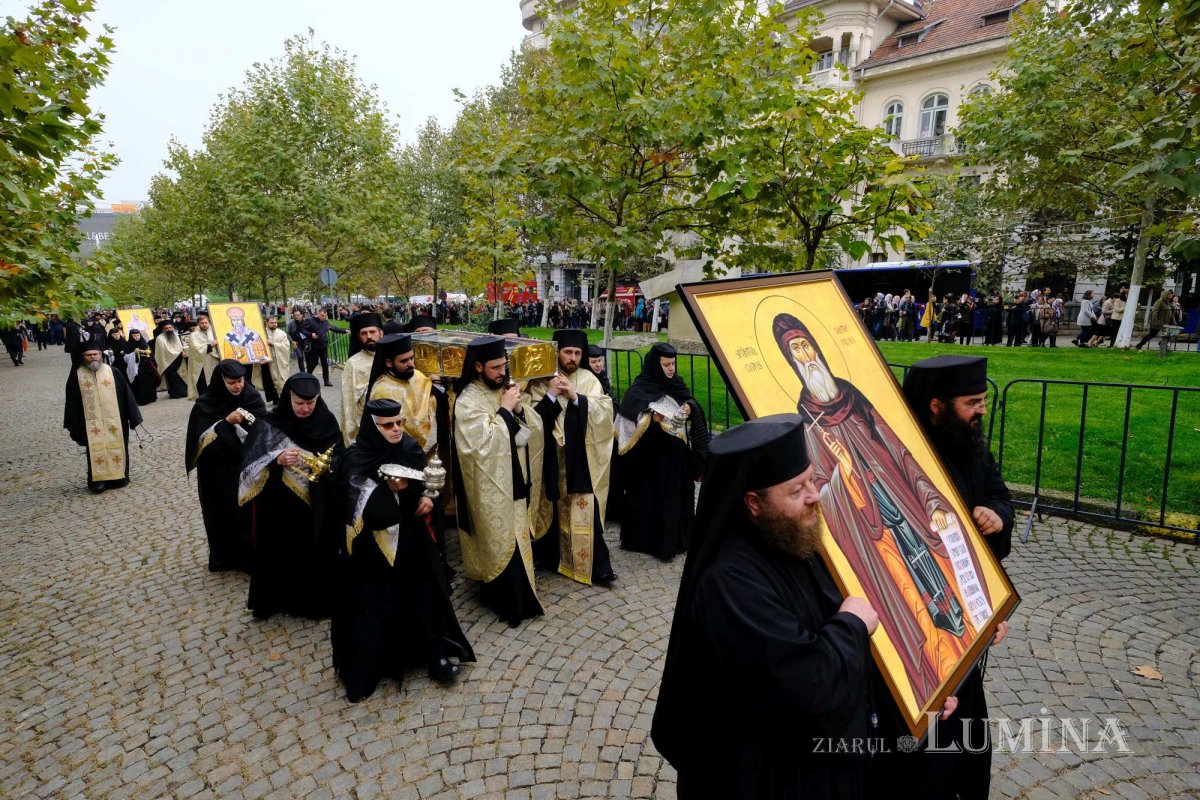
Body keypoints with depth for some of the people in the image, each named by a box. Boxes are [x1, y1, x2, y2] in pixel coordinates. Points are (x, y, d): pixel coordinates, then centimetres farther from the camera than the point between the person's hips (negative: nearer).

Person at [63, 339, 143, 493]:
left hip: (114, 421, 1)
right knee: (96, 451, 3)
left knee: (116, 449, 9)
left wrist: (133, 417, 2)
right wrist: (73, 426, 1)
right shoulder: (76, 375, 0)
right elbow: (72, 401, 3)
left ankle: (118, 477, 21)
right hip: (92, 423, 0)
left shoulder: (113, 372, -1)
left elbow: (126, 395, 3)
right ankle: (97, 480, 13)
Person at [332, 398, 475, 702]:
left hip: (411, 540, 4)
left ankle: (433, 652, 22)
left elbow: (427, 485, 8)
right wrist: (391, 490, -33)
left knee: (421, 595, 8)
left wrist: (427, 499, -12)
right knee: (373, 603, 3)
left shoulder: (410, 450, -2)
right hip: (374, 546, -3)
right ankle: (364, 666, 20)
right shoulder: (356, 460, -13)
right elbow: (363, 508, -20)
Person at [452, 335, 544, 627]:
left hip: (513, 480, 7)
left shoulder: (505, 390, 3)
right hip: (490, 486, -7)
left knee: (514, 536, 17)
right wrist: (504, 410, -22)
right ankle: (508, 599, 19)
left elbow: (534, 430, 4)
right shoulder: (468, 402, -17)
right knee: (500, 541, 3)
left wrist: (518, 410, -15)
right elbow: (482, 444, -26)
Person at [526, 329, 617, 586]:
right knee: (554, 510, 11)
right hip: (551, 458, 0)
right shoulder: (541, 380, 2)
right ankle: (552, 556, 29)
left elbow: (606, 409, -7)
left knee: (585, 511, -2)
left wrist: (576, 397, -16)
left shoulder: (588, 379, 4)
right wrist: (551, 395, -17)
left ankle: (596, 566, 6)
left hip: (582, 458, 0)